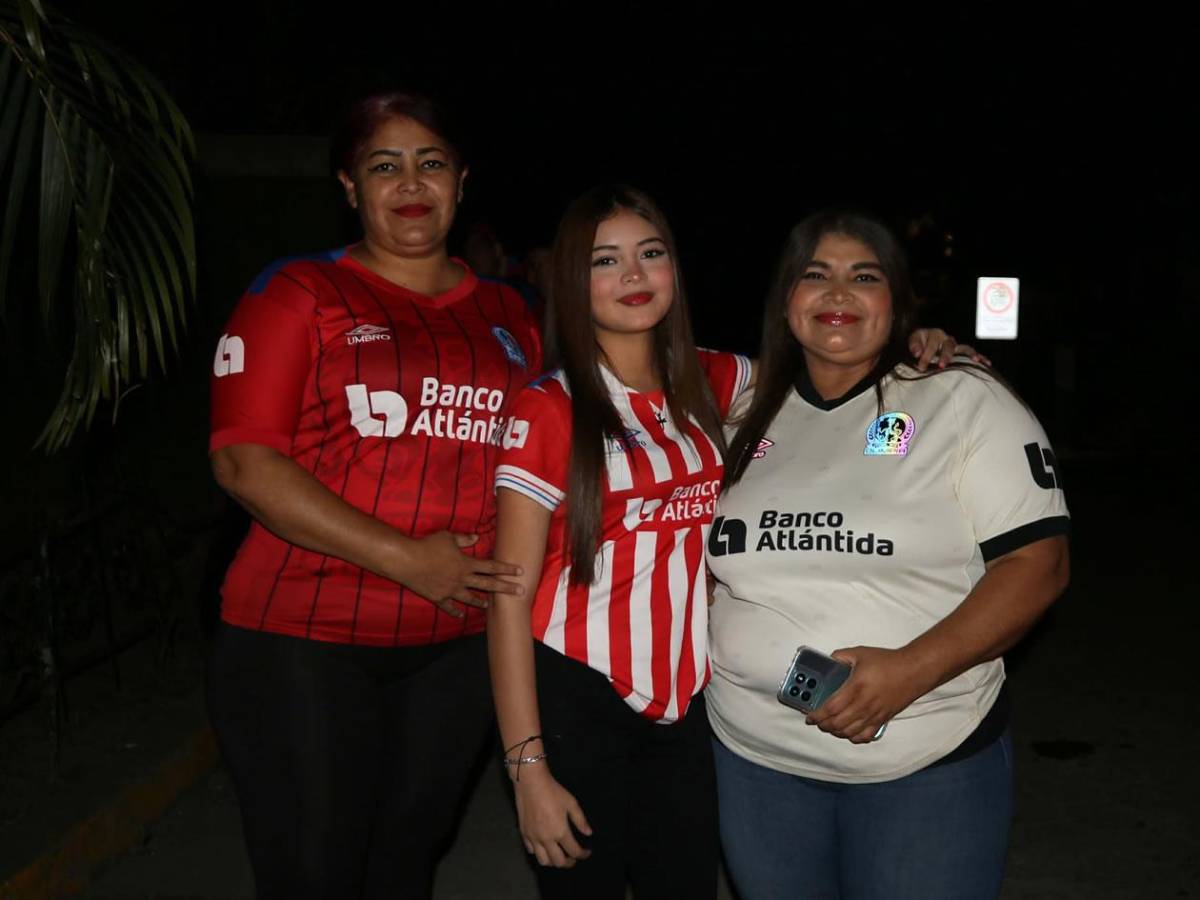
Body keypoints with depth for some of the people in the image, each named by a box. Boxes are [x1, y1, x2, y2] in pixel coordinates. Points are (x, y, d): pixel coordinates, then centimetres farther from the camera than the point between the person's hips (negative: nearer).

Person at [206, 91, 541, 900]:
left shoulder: (507, 316, 11)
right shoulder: (299, 294, -2)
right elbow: (245, 461, -11)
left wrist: (520, 575, -2)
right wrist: (406, 560, -17)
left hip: (457, 642, 4)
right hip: (304, 641, -4)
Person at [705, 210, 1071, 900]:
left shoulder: (964, 400, -5)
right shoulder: (750, 417, 8)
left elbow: (1038, 563, -11)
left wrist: (912, 669, -23)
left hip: (929, 764, -3)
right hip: (755, 755, 4)